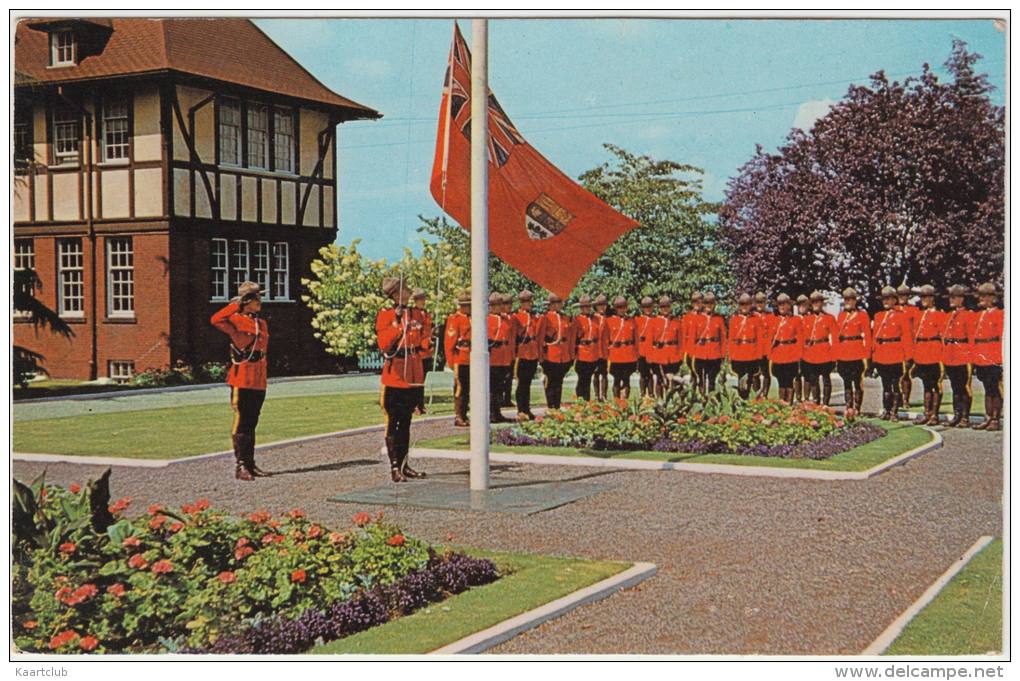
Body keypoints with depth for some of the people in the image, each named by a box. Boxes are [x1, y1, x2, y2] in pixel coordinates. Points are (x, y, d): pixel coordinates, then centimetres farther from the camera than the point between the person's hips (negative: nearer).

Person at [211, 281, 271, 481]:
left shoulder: (262, 324, 15)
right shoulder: (237, 321, -8)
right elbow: (216, 320, -28)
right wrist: (235, 305, -18)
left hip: (259, 382, 7)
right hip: (242, 381, -7)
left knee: (251, 425, 13)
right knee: (241, 424, -4)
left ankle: (250, 464, 19)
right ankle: (240, 466, 0)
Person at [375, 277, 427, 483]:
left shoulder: (414, 315, 14)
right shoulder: (385, 315, -6)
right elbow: (383, 344, -16)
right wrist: (398, 324, -22)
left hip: (413, 377, 7)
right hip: (395, 376, -7)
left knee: (406, 421, 12)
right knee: (393, 422, -3)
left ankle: (403, 464, 18)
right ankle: (394, 467, -2)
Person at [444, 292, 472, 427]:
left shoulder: (471, 319, 16)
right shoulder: (454, 319, -8)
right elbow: (449, 341, -11)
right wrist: (451, 361, -14)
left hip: (470, 360, 7)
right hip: (460, 359, -7)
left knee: (467, 389, 11)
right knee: (460, 388, -6)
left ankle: (463, 415, 18)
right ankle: (458, 417, -2)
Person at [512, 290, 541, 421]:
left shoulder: (535, 317, 15)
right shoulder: (516, 317, -5)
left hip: (533, 355, 6)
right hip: (522, 355, -6)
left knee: (528, 383, 12)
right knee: (522, 382, -5)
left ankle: (527, 410, 17)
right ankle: (521, 411, -2)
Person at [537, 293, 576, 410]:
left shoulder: (566, 318, 13)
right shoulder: (546, 317, -4)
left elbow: (570, 338, 15)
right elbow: (540, 337, -6)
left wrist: (571, 356, 12)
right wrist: (542, 356, -9)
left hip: (564, 358, 5)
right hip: (550, 356, -5)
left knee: (559, 383, 10)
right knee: (550, 383, -2)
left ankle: (557, 407, 15)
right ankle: (551, 408, 2)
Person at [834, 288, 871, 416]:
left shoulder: (862, 315, 0)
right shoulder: (841, 316, 14)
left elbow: (867, 336, -3)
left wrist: (866, 356, -9)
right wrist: (836, 355, 8)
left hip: (857, 354, -5)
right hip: (843, 355, 5)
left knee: (858, 382, -1)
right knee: (846, 382, 6)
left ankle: (857, 409, 3)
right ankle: (849, 408, 11)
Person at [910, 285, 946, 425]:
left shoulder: (940, 315, -4)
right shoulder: (920, 315, 15)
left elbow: (943, 337, -7)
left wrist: (942, 357, -12)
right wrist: (915, 355, 11)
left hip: (934, 355, -7)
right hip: (921, 356, 7)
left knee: (936, 386, -1)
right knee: (926, 386, 10)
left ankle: (934, 415, 1)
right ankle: (927, 414, 15)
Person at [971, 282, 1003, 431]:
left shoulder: (999, 314, -5)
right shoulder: (979, 315, 14)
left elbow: (1003, 337, -9)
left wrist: (1001, 360, -14)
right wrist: (974, 360, 13)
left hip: (994, 359, -7)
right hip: (981, 360, 7)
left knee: (995, 390, -3)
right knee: (987, 390, 11)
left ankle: (996, 420, 0)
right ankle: (988, 418, 15)